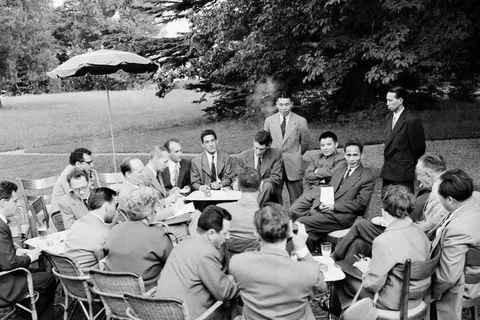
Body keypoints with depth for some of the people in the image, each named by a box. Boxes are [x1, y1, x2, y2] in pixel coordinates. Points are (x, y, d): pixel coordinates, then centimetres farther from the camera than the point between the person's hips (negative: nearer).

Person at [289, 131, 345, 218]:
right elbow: (307, 176, 10)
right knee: (293, 210, -10)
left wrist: (317, 171, 2)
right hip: (310, 191, 6)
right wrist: (324, 175, -5)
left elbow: (335, 173, -12)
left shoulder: (341, 158, 5)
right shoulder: (316, 159, 23)